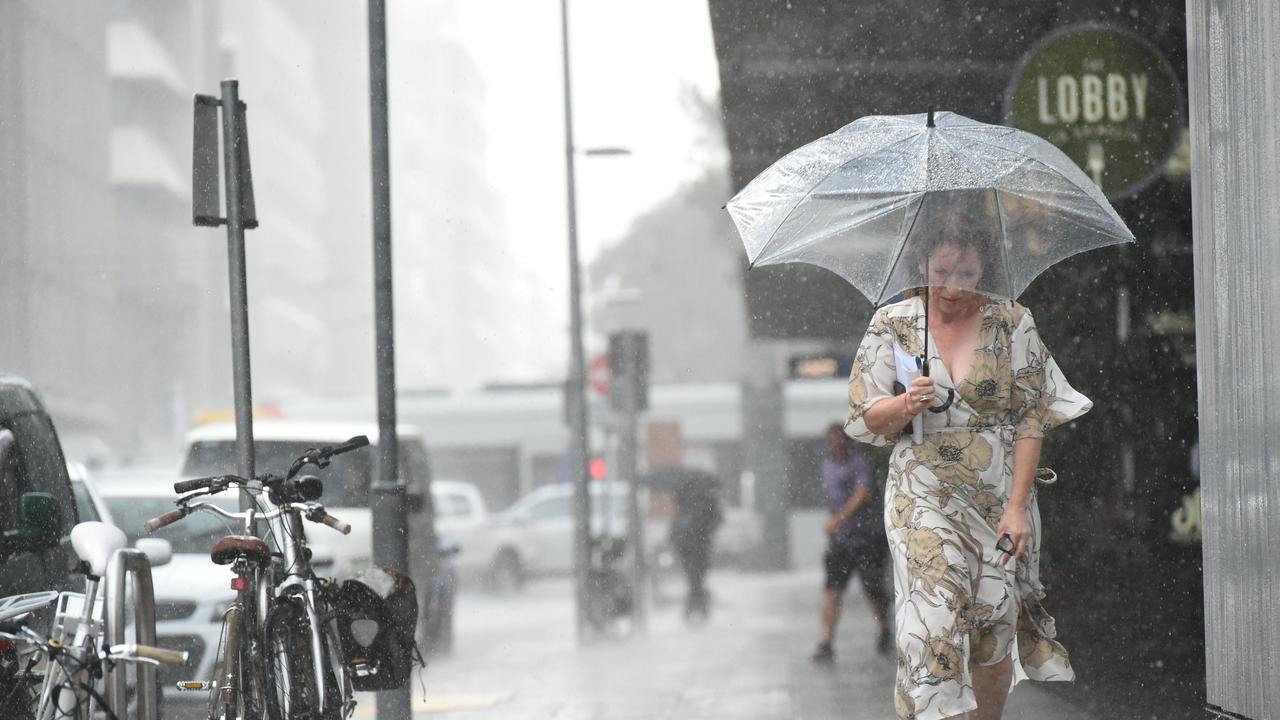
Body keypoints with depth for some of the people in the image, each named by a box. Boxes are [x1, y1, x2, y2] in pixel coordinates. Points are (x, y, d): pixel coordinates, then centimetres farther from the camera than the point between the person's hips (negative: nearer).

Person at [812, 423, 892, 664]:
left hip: (867, 538, -5)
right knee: (832, 589, -11)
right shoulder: (828, 466, 13)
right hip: (839, 539, 5)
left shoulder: (859, 464, -11)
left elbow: (863, 493, -27)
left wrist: (839, 518, -37)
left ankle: (885, 631, 33)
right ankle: (826, 643, -18)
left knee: (873, 590, 5)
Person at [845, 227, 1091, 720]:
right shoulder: (892, 325, 2)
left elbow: (1030, 419, -1)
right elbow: (862, 420, 4)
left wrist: (1017, 506, -9)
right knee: (934, 624, -16)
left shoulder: (1011, 323, 0)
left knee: (996, 633, 4)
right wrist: (906, 405, -19)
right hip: (924, 496, -1)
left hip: (1002, 498, 1)